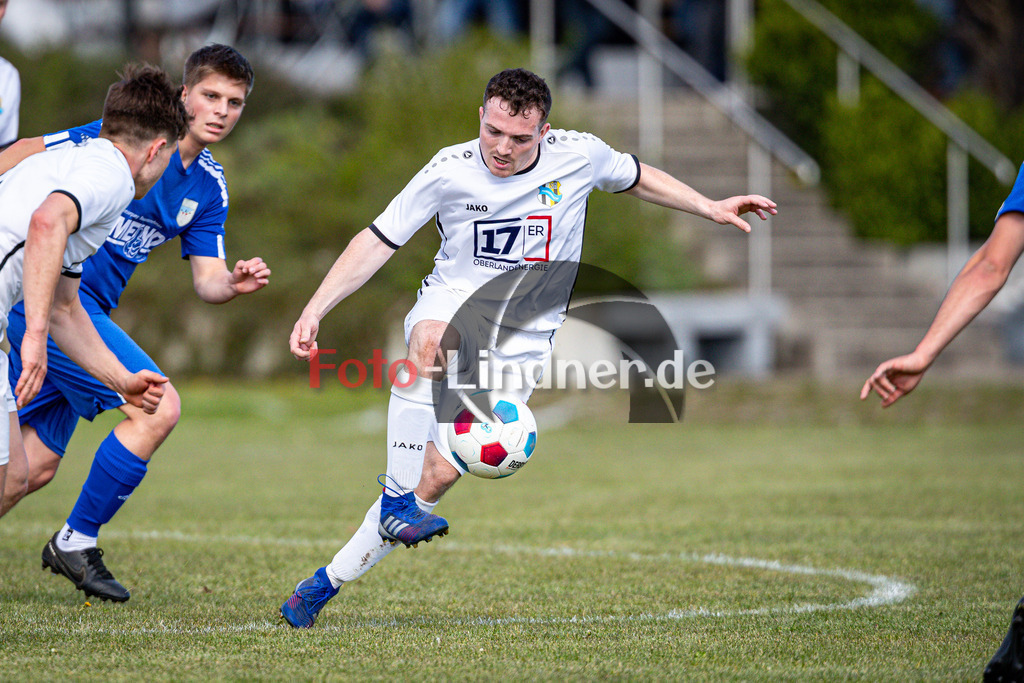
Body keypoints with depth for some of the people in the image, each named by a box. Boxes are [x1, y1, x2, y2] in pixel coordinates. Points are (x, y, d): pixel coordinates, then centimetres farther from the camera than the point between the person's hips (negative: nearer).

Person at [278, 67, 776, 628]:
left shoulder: (578, 156, -5)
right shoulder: (449, 171, -8)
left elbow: (637, 178, 18)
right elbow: (377, 242, -3)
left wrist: (710, 208, 14)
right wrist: (314, 310, -11)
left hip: (518, 344, 1)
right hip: (451, 306, -1)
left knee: (439, 474, -12)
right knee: (430, 338, -41)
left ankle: (327, 582, 0)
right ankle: (396, 501, -35)